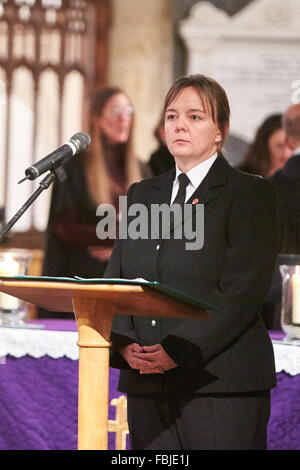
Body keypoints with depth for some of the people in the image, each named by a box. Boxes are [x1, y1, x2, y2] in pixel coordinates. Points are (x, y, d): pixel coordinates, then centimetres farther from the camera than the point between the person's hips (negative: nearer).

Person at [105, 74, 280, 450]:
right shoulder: (142, 195, 18)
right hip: (146, 383, 5)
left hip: (221, 380, -5)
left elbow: (243, 290, -11)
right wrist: (124, 344, -7)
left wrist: (178, 351, -18)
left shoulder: (251, 194, 0)